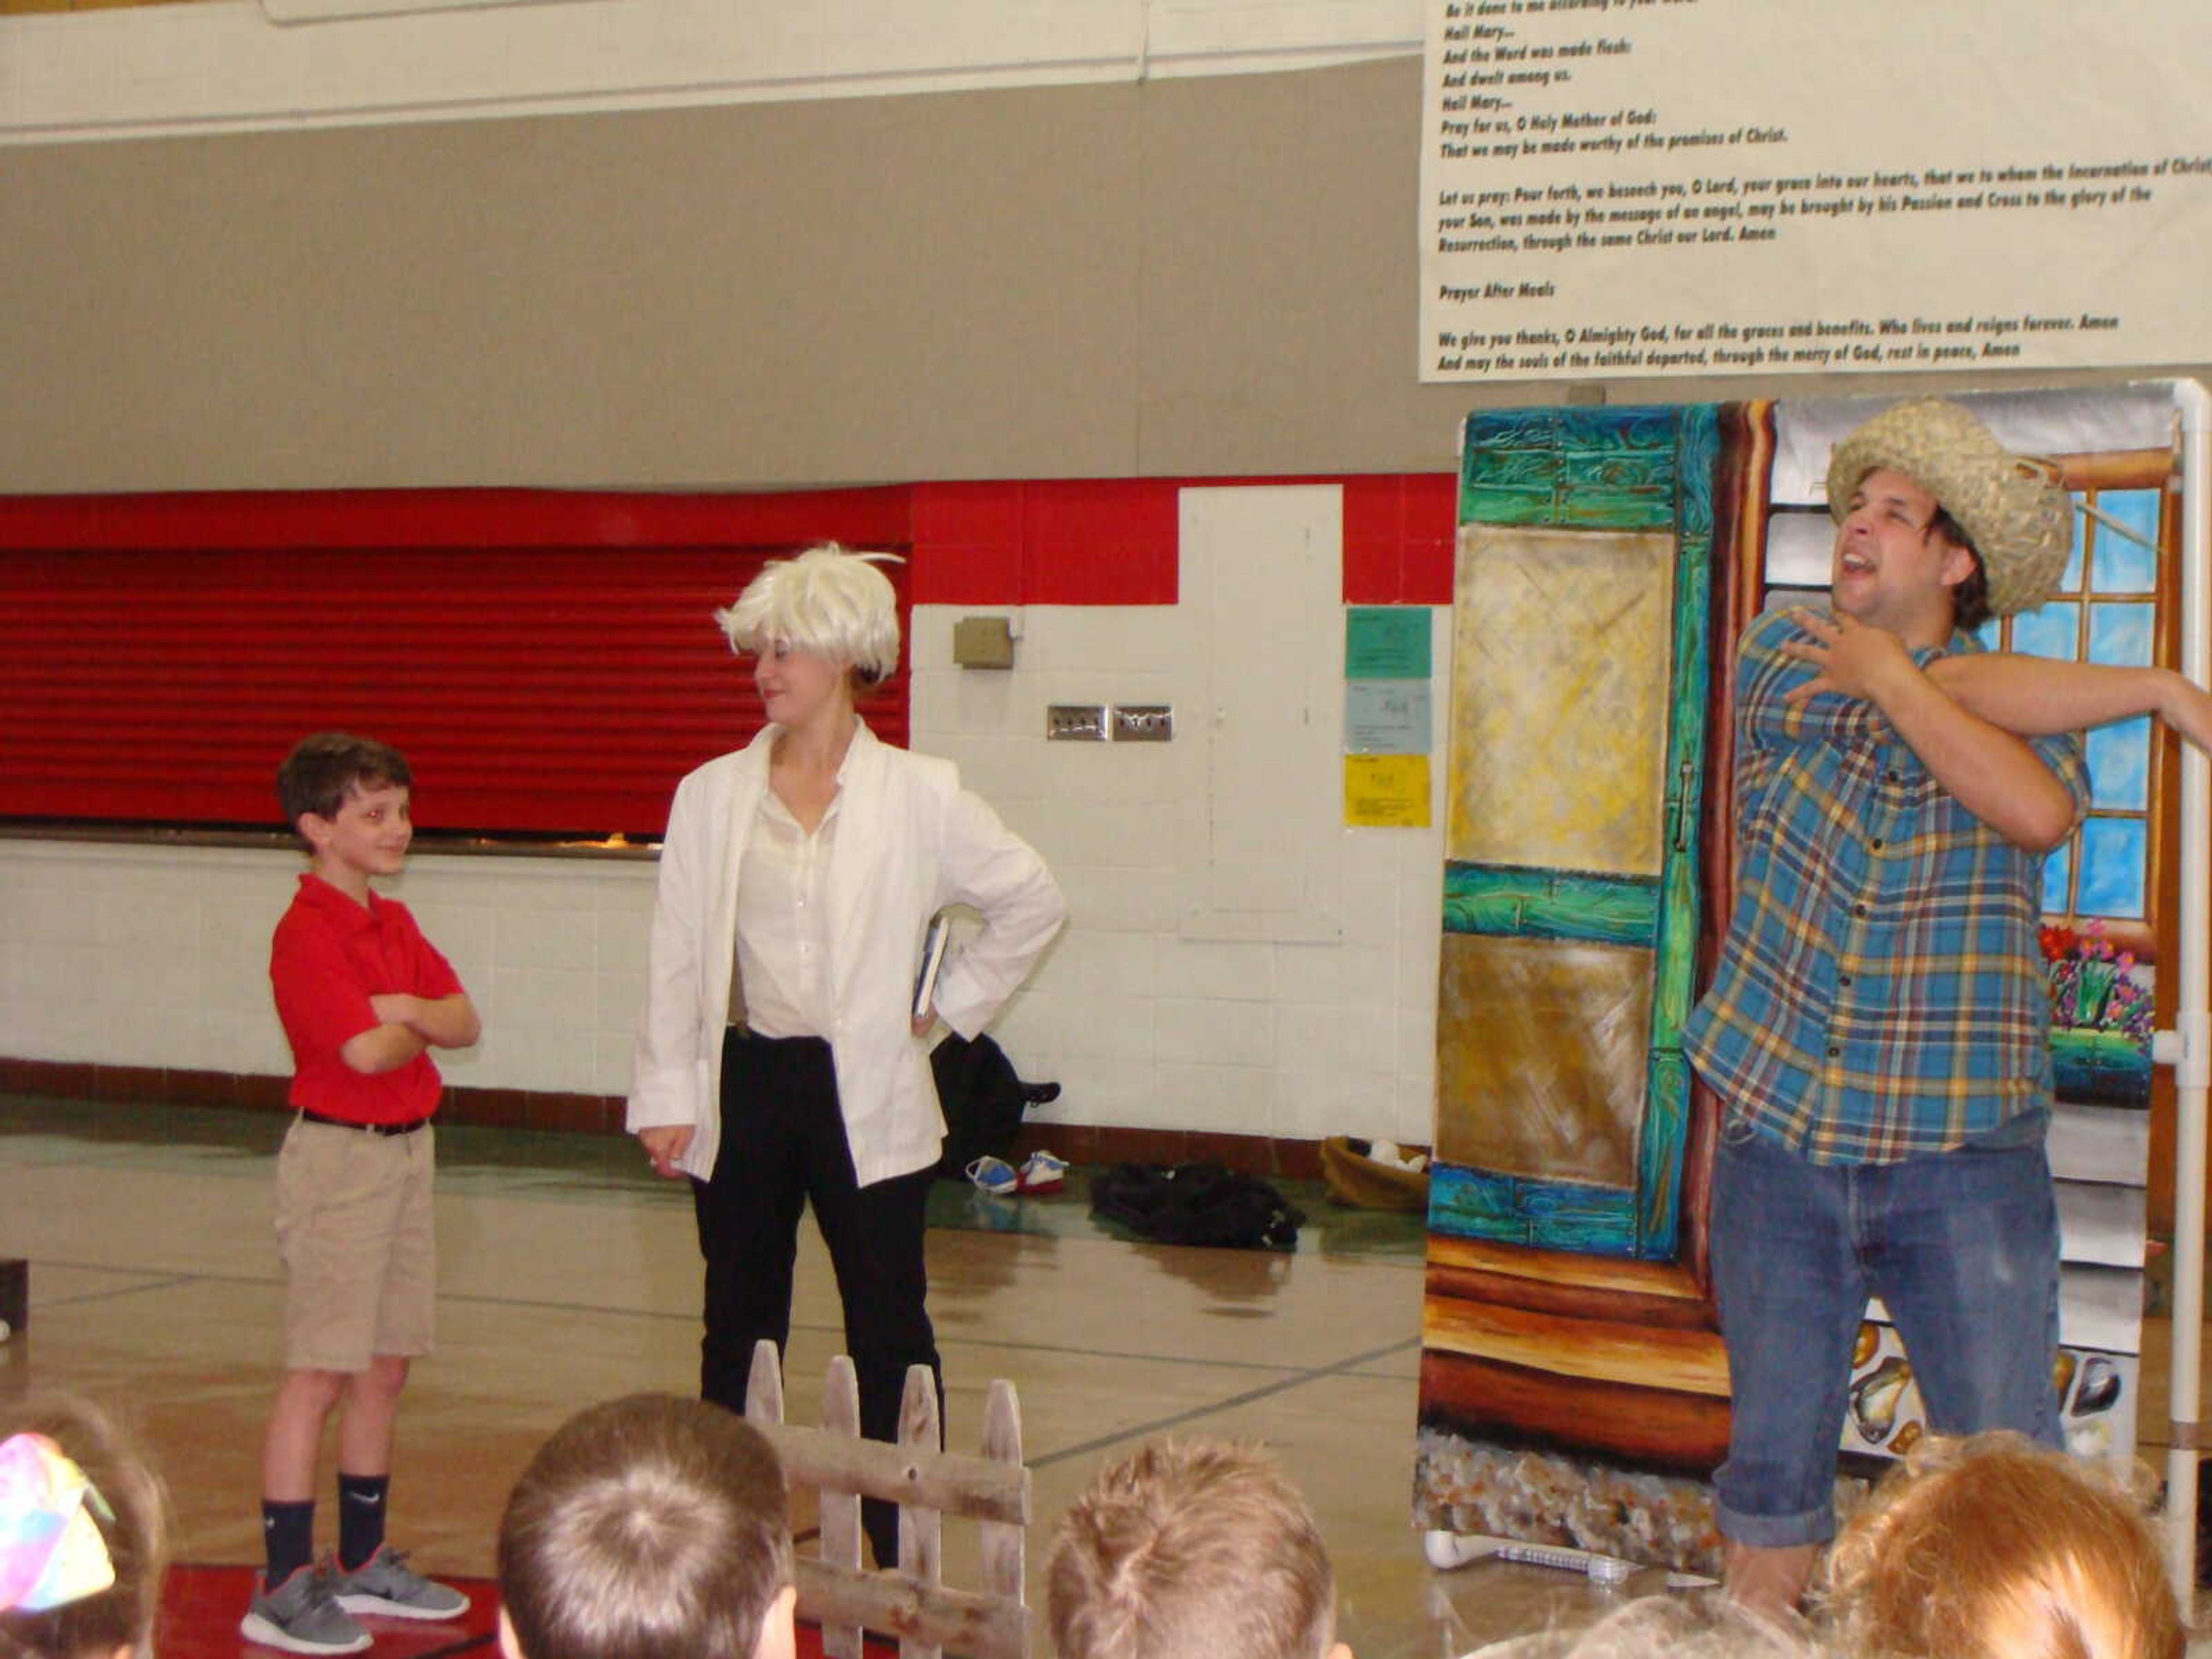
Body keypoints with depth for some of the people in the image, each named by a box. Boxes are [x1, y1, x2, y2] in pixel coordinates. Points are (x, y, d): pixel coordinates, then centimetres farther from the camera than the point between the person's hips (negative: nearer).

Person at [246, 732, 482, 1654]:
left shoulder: (394, 924, 13)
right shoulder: (308, 934, -14)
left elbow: (464, 1022, 6)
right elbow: (368, 1050, -23)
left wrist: (409, 1011, -14)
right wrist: (423, 1024, -3)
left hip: (408, 1152, 8)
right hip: (337, 1156, -8)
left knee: (385, 1369, 13)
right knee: (319, 1372, -7)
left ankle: (363, 1563, 24)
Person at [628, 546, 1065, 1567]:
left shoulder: (919, 797, -2)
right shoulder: (711, 796, 4)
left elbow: (1032, 901, 8)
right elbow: (676, 958, 5)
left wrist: (949, 1006, 5)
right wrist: (666, 1096, 0)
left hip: (866, 1095, -2)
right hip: (744, 1090, 2)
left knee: (889, 1332, 1)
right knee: (739, 1329, 9)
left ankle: (905, 1564, 7)